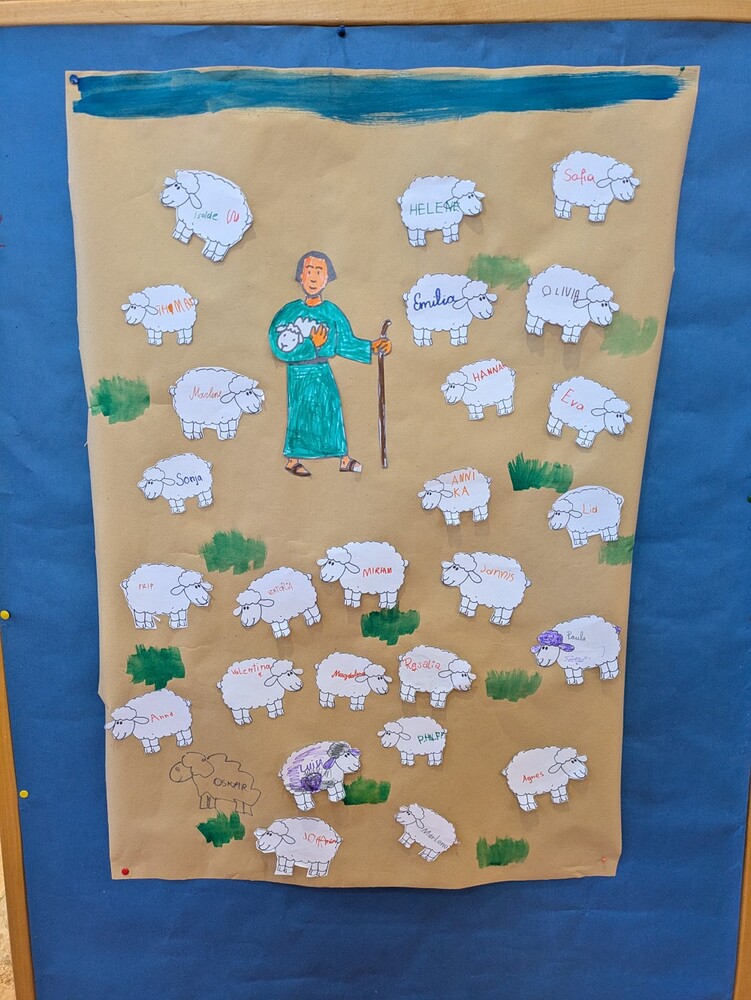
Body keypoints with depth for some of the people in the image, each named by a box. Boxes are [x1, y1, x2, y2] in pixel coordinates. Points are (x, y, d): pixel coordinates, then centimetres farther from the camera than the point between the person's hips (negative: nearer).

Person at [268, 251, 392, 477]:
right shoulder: (290, 312, -9)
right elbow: (281, 346, -17)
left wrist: (372, 347, -5)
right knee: (300, 413, 2)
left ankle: (344, 458, 15)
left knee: (332, 409, 5)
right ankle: (293, 460, 16)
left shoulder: (332, 312, 2)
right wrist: (312, 344, -23)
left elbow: (346, 343, 5)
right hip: (299, 373, -3)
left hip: (322, 372, 3)